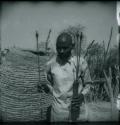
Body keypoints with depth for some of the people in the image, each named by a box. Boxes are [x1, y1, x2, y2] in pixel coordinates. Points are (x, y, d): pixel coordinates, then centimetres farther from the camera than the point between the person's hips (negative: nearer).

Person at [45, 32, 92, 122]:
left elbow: (87, 84, 3)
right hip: (58, 110, 1)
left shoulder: (81, 62, -9)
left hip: (77, 108, -1)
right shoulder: (51, 64, -5)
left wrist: (82, 94, -14)